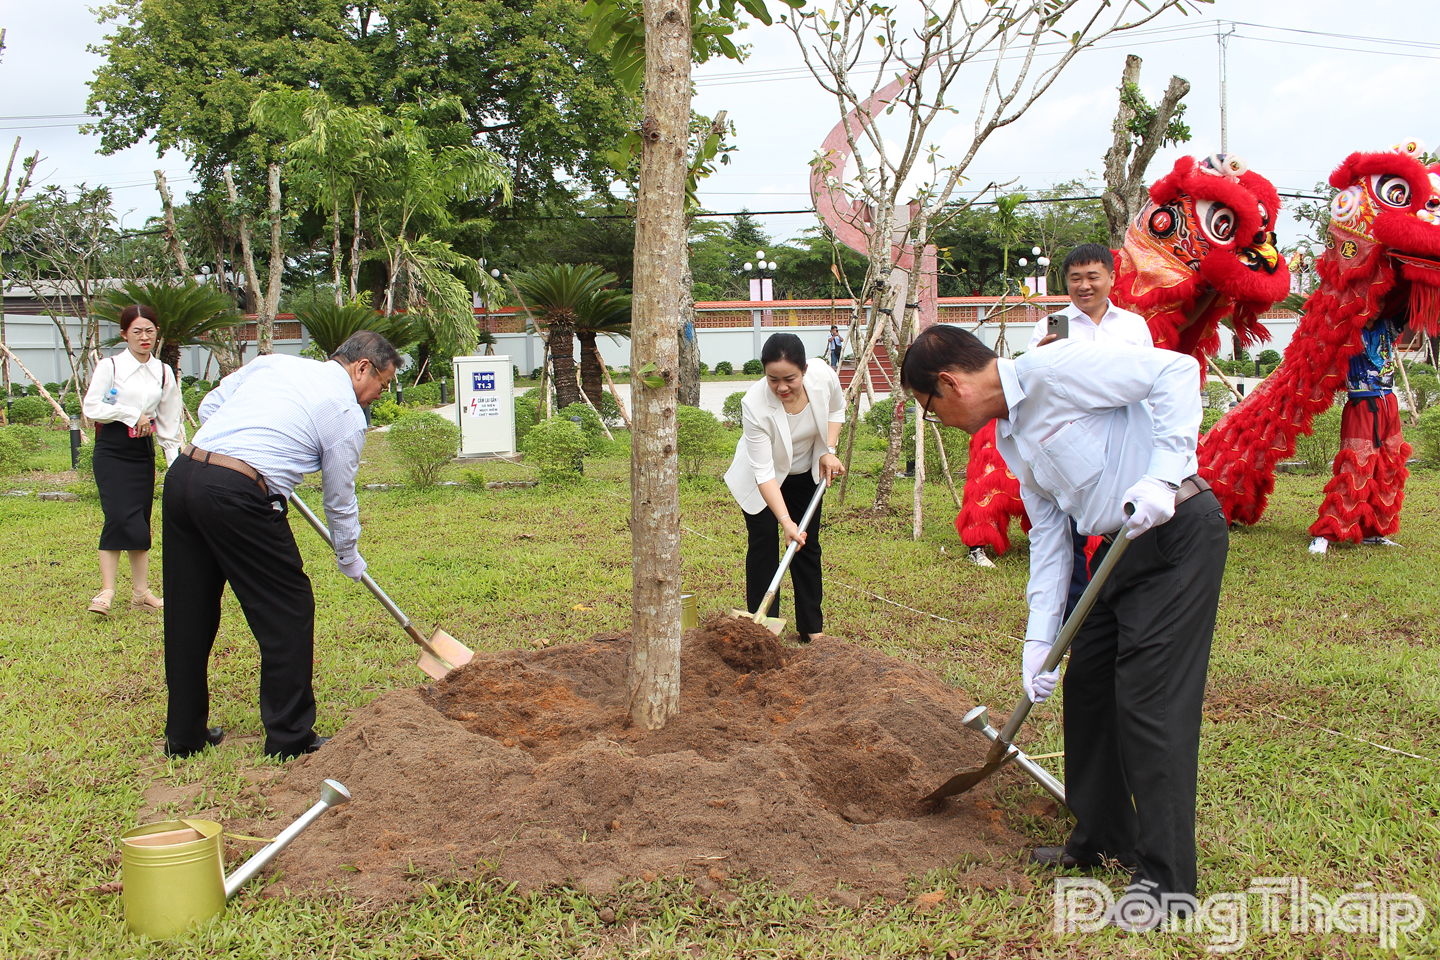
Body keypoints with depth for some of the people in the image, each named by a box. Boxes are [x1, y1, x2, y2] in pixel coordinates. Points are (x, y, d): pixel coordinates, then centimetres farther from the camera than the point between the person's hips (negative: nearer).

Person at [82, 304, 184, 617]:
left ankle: (141, 593, 11)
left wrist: (176, 463, 8)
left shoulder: (164, 373, 9)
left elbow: (169, 425, 12)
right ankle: (106, 591, -9)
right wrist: (131, 415, -11)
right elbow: (91, 407, -8)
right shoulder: (109, 367, -3)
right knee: (118, 517, -14)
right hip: (111, 450, -4)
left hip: (143, 452, 4)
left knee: (140, 522, 7)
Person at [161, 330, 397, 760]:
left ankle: (184, 735, 28)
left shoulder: (273, 362, 20)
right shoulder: (347, 413, 4)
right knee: (288, 610, 6)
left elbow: (209, 407, 24)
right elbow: (340, 502, 11)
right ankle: (289, 738, 11)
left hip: (183, 472, 8)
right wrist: (350, 562, 27)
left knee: (189, 612, 16)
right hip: (237, 496, -7)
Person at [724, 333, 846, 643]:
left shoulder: (824, 377, -28)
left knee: (808, 544, 5)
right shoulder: (755, 404, -38)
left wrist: (828, 450, -14)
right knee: (763, 542, -9)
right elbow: (763, 472, -35)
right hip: (763, 478, -3)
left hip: (805, 473, 4)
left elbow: (836, 409, -1)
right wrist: (786, 521, -42)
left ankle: (812, 628, 13)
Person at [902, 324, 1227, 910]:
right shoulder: (1009, 437, 13)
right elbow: (1048, 533, 14)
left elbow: (1177, 369, -19)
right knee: (1087, 688, 14)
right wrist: (1039, 637, 9)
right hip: (1125, 548, 10)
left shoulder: (1051, 368, -15)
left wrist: (1162, 474, -27)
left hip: (1180, 533, -10)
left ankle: (1168, 881, 2)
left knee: (1150, 702, -9)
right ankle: (1102, 840, 30)